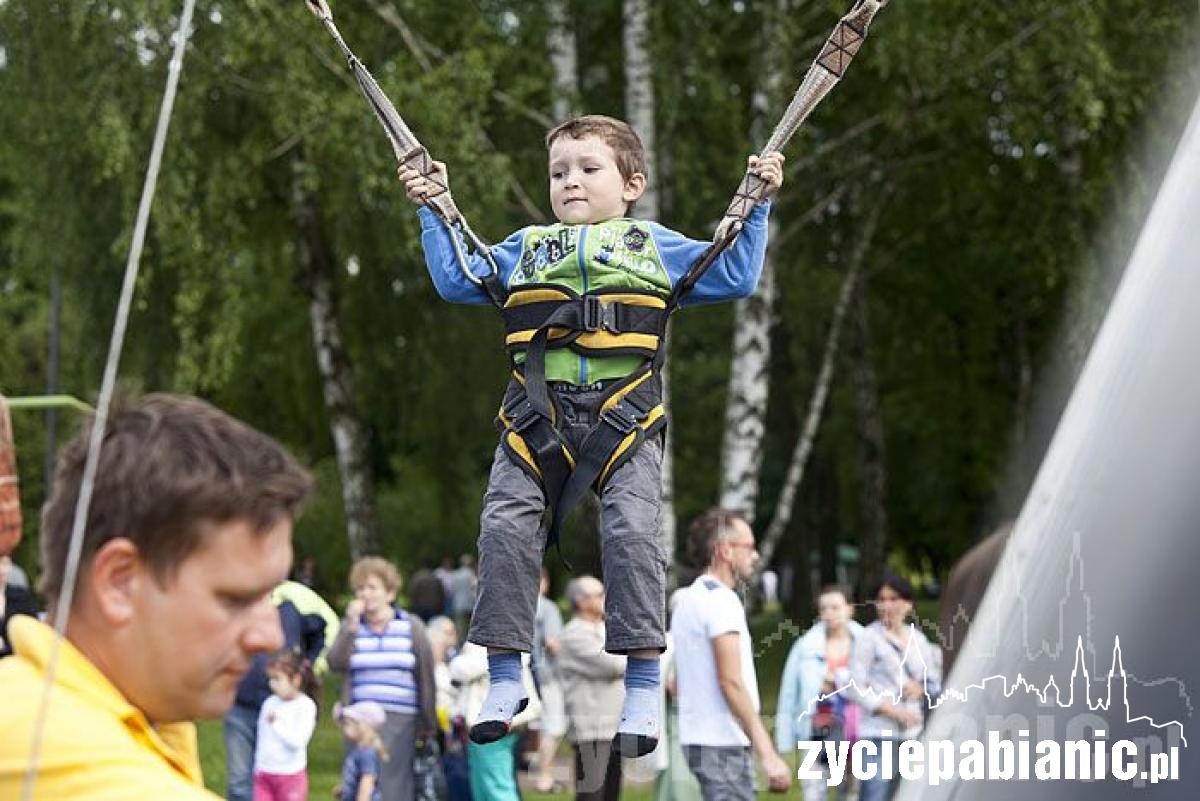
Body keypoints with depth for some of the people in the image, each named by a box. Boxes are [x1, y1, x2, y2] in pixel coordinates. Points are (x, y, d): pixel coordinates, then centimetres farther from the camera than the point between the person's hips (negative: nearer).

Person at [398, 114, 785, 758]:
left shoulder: (655, 247, 18)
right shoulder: (524, 249, 24)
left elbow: (737, 276, 17)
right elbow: (455, 281, 28)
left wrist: (756, 205, 12)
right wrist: (433, 211, 25)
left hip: (624, 414, -2)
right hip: (535, 413, 2)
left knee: (632, 531, -18)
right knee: (505, 528, -11)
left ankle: (643, 690, -10)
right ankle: (505, 681, -1)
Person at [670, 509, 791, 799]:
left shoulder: (688, 599, 18)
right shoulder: (721, 600, -13)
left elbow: (677, 683, 22)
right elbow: (731, 682, -22)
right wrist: (768, 754, -24)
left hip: (697, 736, 10)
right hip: (723, 742, -10)